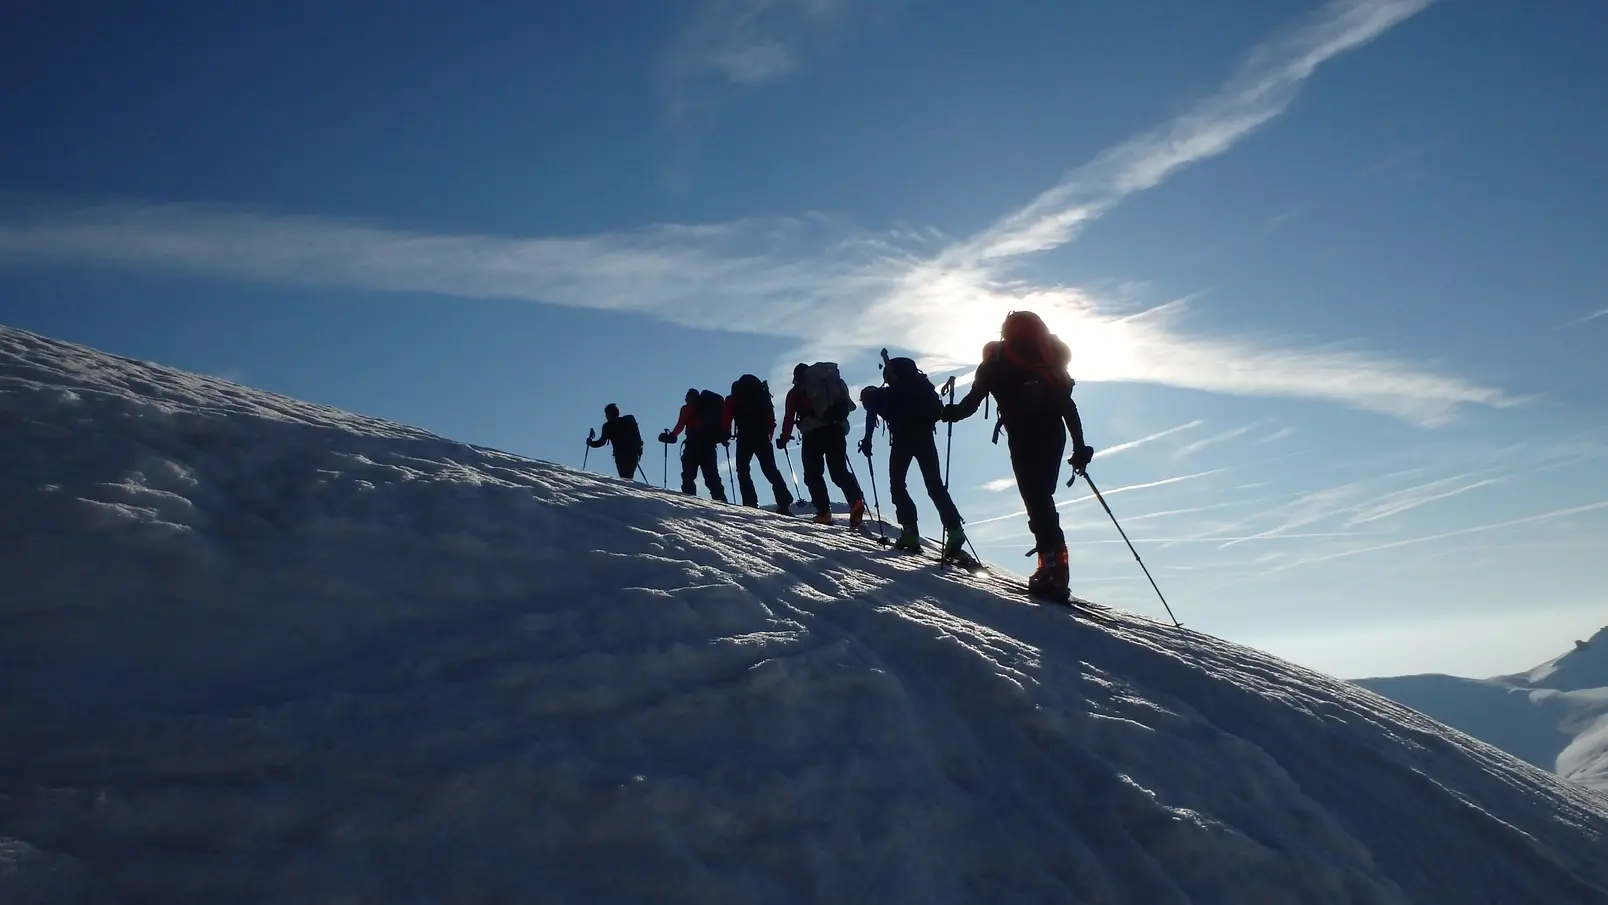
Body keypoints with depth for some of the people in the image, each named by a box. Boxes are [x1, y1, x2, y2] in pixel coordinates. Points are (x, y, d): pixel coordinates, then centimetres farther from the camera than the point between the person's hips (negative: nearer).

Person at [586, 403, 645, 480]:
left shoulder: (608, 426, 0)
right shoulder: (630, 419, 13)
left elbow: (602, 442, -4)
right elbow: (638, 436, 11)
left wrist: (591, 443, 13)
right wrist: (639, 452, 18)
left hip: (621, 456, -4)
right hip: (634, 454, 4)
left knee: (625, 478, -3)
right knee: (629, 478, 13)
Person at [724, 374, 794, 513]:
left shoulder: (734, 398, 12)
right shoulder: (764, 395, 21)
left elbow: (727, 418, -1)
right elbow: (771, 419, 16)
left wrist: (726, 434, 6)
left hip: (745, 438, -3)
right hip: (763, 437, 3)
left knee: (743, 470, 4)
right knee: (771, 470, 4)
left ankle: (750, 503, -11)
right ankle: (784, 501, -11)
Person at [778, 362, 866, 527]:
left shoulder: (796, 392, 17)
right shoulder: (832, 381, 29)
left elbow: (789, 417, 11)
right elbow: (846, 404, 27)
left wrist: (784, 438, 19)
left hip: (813, 433, -4)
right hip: (837, 429, 4)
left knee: (813, 474, 3)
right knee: (840, 471, 5)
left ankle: (824, 513, -11)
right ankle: (856, 500, -21)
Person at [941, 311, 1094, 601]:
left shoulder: (999, 361, 13)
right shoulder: (1050, 361, 23)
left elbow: (973, 400, 4)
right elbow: (1068, 406, 17)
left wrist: (950, 412, 20)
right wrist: (1080, 447, 17)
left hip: (1024, 436, -4)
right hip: (1053, 433, 4)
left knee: (1036, 500, -8)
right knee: (1042, 497, 10)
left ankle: (1053, 565, -21)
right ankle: (1054, 565, 3)